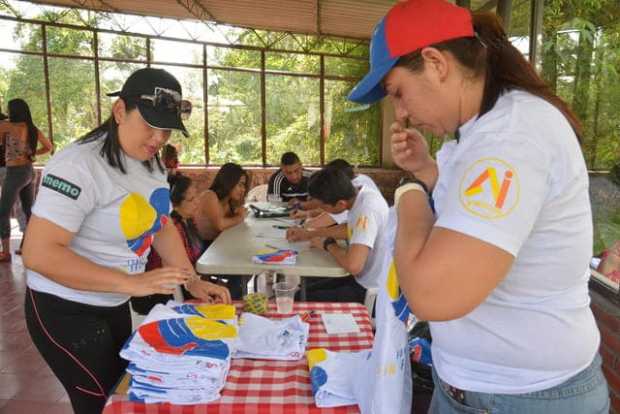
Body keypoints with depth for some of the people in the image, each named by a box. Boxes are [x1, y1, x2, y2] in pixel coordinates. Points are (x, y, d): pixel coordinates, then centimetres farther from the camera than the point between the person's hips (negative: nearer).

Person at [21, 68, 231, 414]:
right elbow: (38, 255, -31)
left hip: (115, 305, 8)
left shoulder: (152, 163, 0)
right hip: (66, 310, -8)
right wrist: (133, 283, -34)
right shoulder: (80, 165, -26)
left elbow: (163, 226, 8)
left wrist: (194, 283, -3)